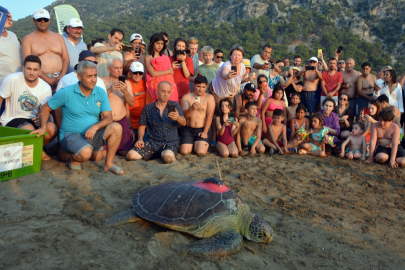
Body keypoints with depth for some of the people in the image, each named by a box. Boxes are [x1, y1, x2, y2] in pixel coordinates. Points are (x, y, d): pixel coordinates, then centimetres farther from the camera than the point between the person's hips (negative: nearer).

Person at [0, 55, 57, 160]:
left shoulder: (46, 88, -3)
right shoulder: (12, 79, -11)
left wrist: (42, 119, -26)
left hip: (33, 120, 3)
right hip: (12, 119, -3)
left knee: (52, 129, -26)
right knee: (30, 130, -36)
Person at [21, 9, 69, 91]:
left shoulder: (58, 37, 19)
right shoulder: (28, 39, 9)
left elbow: (66, 59, 12)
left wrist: (61, 77, -6)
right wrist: (48, 79, -12)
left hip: (59, 80, 2)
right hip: (39, 80, -2)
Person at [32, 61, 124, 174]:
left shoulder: (101, 93, 2)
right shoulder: (66, 93, -7)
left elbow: (108, 117, -4)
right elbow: (45, 108, 4)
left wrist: (95, 127, -23)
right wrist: (43, 127, -11)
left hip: (92, 135, 4)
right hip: (71, 135, -4)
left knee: (116, 127, -21)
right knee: (85, 153, -36)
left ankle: (108, 164, -7)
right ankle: (71, 158, 3)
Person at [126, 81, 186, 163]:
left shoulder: (174, 105, 6)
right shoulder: (148, 108, 8)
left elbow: (184, 123, -5)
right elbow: (142, 126, 16)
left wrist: (178, 118, -29)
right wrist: (140, 139, -3)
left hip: (170, 143, -2)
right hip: (152, 143, 2)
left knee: (168, 157, -36)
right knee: (131, 155, -20)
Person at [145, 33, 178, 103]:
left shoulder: (165, 57, 15)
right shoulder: (148, 58, 0)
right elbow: (153, 73, -11)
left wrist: (172, 68, -5)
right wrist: (168, 71, -4)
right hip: (157, 85, -4)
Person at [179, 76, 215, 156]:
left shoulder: (209, 98, 0)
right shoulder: (186, 97, 5)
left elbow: (209, 117, -5)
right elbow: (184, 115, -7)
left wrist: (205, 132, -12)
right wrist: (191, 108, -28)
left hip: (202, 129, -1)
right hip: (188, 129, 2)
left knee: (201, 152, -21)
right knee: (184, 152, -16)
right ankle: (191, 143, 19)